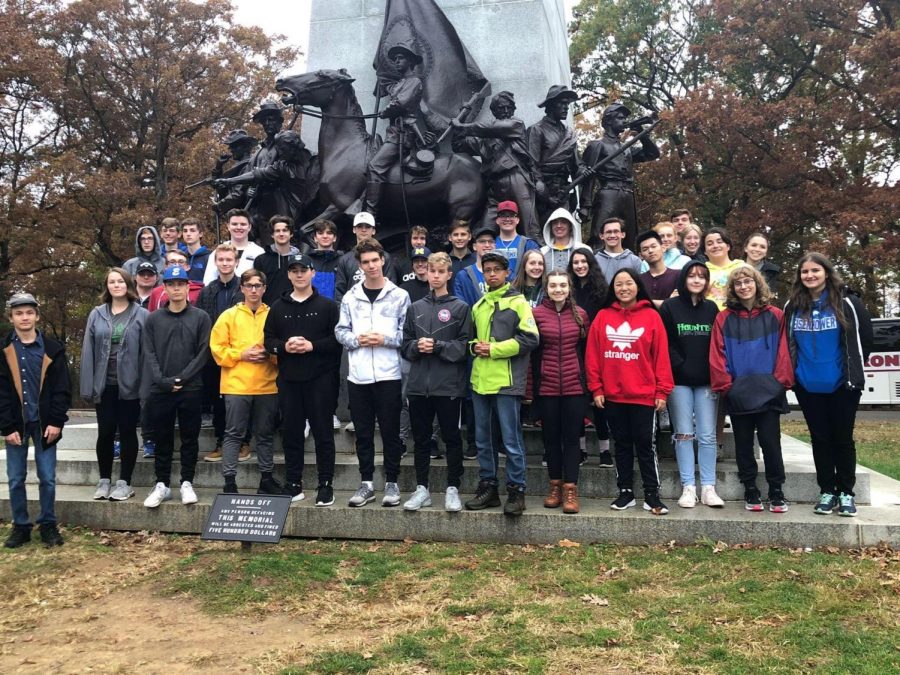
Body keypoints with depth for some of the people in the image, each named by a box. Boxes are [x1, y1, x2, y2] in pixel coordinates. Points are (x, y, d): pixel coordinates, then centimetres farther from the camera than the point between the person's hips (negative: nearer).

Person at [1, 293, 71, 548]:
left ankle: (48, 525, 17)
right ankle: (20, 526, 20)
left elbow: (62, 389, -2)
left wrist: (56, 422, -10)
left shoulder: (52, 348, 0)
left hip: (44, 423, -1)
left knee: (47, 478, 4)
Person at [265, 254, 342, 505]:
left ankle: (326, 485, 10)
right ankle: (293, 484, 18)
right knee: (292, 432, 9)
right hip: (288, 379, 3)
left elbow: (338, 339, -5)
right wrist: (284, 346, -9)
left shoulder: (328, 305, 2)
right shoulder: (278, 307, 12)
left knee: (322, 432, 2)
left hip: (321, 379, -3)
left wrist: (312, 345, -15)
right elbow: (268, 340, 10)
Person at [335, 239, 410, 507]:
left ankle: (392, 483, 16)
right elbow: (340, 331, 9)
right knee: (363, 432, 10)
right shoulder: (350, 297, 9)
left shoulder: (399, 295, 1)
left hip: (388, 374, -3)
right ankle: (366, 483, 20)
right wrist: (356, 339, -9)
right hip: (358, 375, 3)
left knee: (390, 430, 4)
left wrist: (384, 339, -14)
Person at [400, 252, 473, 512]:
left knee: (452, 438, 5)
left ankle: (453, 489, 16)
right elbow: (405, 345, 11)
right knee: (421, 439, 10)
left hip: (448, 385, -3)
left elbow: (465, 345, -5)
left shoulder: (460, 307, 1)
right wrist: (417, 346, -10)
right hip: (419, 383, 3)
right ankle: (422, 488, 21)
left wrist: (437, 346, -15)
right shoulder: (415, 308, 12)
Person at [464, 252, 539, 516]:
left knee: (511, 440, -2)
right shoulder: (478, 305, 16)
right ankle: (487, 488, 23)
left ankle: (516, 491, 9)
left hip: (506, 381, -6)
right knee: (483, 439, 12)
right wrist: (475, 346, 1)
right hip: (480, 381, 6)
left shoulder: (517, 302, -2)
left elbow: (530, 339, -11)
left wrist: (494, 349, -14)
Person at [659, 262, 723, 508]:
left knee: (707, 435, 2)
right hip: (679, 381, -2)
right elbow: (665, 343, -4)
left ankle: (708, 487, 8)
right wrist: (680, 366, -12)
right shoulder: (669, 307, 2)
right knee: (684, 434, 1)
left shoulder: (712, 308, 12)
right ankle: (688, 487, 6)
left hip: (706, 381, 2)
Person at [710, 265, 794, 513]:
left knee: (770, 442, 2)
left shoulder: (774, 316, 3)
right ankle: (750, 491, 20)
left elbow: (783, 351, 0)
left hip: (769, 392, -1)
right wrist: (726, 385, -7)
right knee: (744, 444, 9)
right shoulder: (724, 318, 3)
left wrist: (780, 381, -7)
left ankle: (776, 492, 15)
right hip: (738, 395, 1)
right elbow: (718, 355, -1)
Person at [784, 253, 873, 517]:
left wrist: (854, 368, 4)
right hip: (808, 386, 2)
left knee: (842, 438, 5)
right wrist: (792, 372, 9)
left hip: (842, 385, -2)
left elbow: (865, 338, 2)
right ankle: (827, 492, 18)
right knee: (820, 439, 8)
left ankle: (846, 493, 16)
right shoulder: (793, 307, 3)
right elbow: (786, 342, 13)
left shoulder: (846, 303, -5)